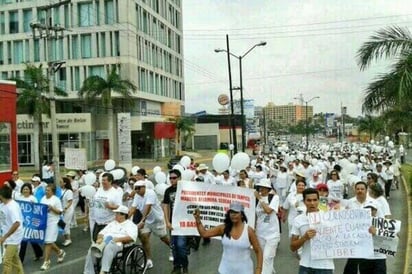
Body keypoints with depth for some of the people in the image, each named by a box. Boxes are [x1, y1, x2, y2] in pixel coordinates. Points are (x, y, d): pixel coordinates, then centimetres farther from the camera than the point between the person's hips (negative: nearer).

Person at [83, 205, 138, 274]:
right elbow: (102, 232, 24)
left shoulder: (130, 225, 11)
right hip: (103, 243, 5)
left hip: (117, 244, -5)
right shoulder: (112, 223, 30)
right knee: (91, 250, -26)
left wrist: (118, 239, -17)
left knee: (108, 248, -40)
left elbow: (131, 237, -6)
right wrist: (100, 238, 0)